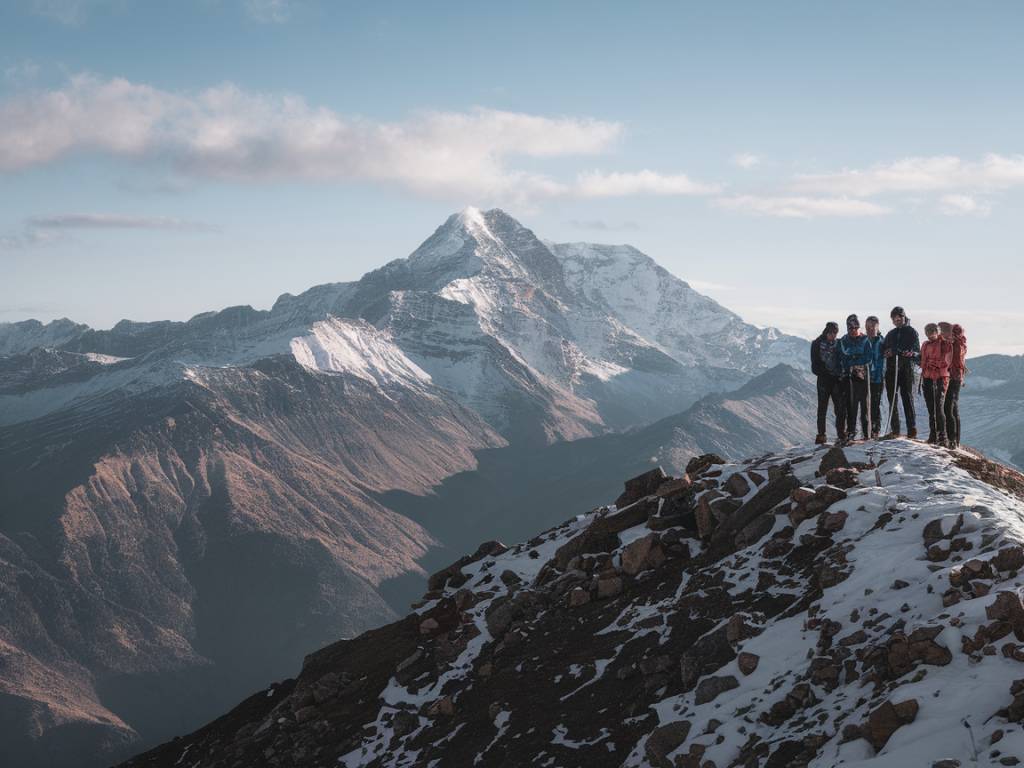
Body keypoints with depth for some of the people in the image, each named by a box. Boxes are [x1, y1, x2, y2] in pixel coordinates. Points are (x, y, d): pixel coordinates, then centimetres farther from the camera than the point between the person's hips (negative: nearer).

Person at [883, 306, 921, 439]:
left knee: (908, 399, -8)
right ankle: (894, 429, 8)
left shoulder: (911, 332, 5)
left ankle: (912, 429, -8)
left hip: (907, 370, -5)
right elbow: (884, 352, 23)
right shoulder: (890, 334, 20)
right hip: (891, 370, 5)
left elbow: (918, 352, 0)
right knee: (892, 400, 3)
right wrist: (887, 353, -1)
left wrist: (912, 353, -22)